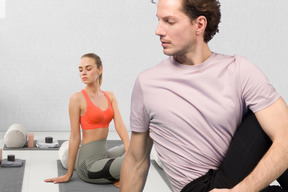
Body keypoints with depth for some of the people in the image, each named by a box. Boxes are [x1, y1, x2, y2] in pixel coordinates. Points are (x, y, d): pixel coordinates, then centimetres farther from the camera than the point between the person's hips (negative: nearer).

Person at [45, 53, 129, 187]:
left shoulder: (110, 97, 9)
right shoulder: (77, 98, -9)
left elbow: (119, 125, -2)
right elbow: (75, 137, -9)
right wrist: (68, 175, -3)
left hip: (104, 154, 7)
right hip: (89, 163, -7)